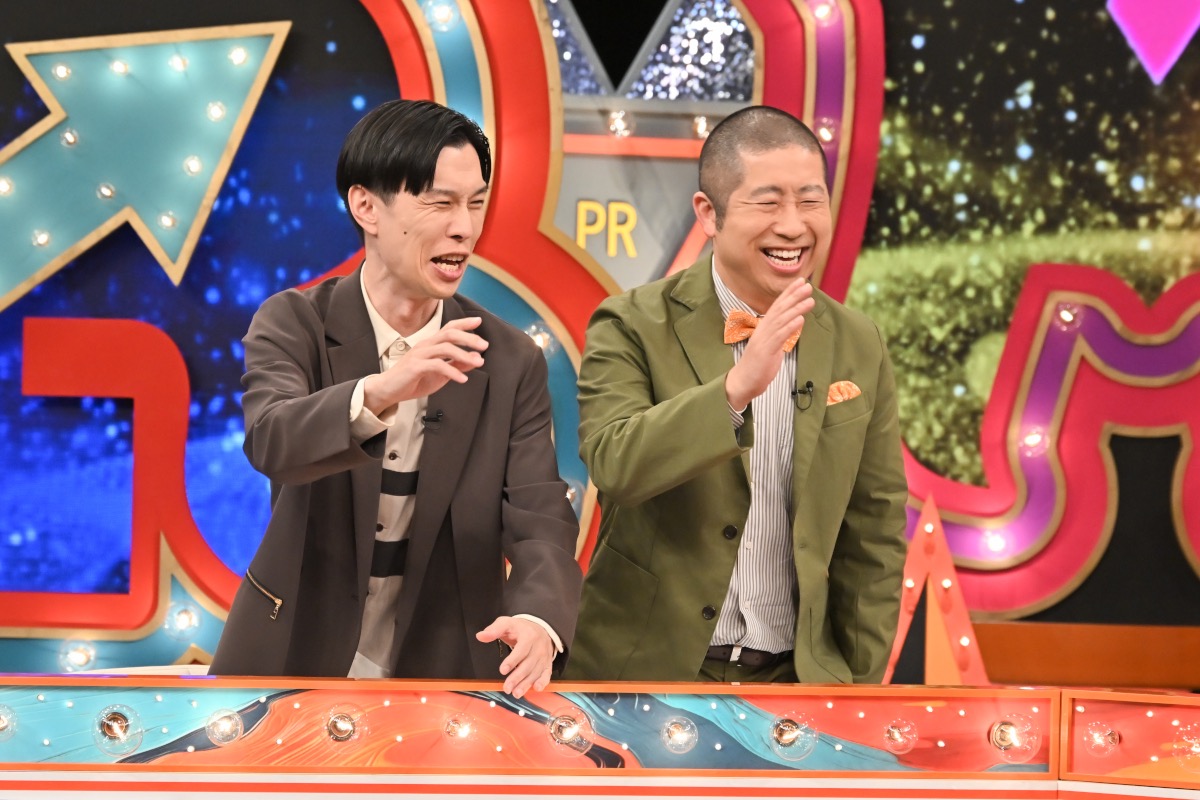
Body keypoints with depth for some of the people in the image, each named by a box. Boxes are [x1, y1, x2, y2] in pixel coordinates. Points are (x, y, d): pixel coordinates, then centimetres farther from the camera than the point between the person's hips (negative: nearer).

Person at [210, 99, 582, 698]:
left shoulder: (512, 363, 1)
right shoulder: (291, 325, -3)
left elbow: (540, 520, -8)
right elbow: (271, 441, -23)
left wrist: (538, 618, -30)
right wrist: (378, 393, -42)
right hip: (293, 666, -2)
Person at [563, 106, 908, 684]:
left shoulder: (858, 347, 2)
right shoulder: (633, 327, -9)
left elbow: (874, 534, 5)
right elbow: (612, 462, -25)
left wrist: (861, 681, 3)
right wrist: (736, 387, -36)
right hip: (647, 671, -3)